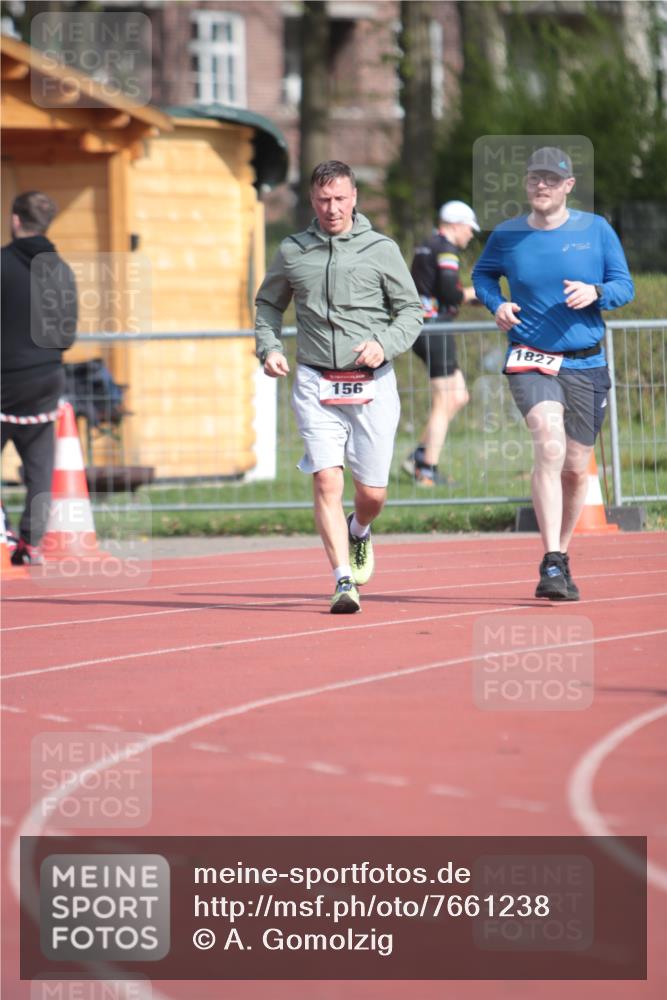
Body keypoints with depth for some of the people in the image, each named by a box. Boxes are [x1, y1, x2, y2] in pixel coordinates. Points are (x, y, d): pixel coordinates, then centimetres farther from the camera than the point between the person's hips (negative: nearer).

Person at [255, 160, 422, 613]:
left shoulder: (382, 249, 2)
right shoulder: (292, 252, 7)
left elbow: (412, 310, 6)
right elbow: (268, 304, 22)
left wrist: (385, 345, -12)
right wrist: (269, 347, 4)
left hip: (372, 385, 0)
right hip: (316, 384, 0)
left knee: (372, 492, 4)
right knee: (327, 481, -14)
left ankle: (359, 533, 39)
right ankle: (344, 581, -13)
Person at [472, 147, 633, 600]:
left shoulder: (596, 230, 1)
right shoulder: (507, 236, 2)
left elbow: (625, 286, 4)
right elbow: (482, 273, 20)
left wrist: (595, 292, -18)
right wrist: (496, 304, -1)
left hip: (586, 364, 2)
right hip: (532, 362, -2)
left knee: (575, 470, 8)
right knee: (550, 443, -26)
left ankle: (561, 558, 32)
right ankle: (552, 563, -30)